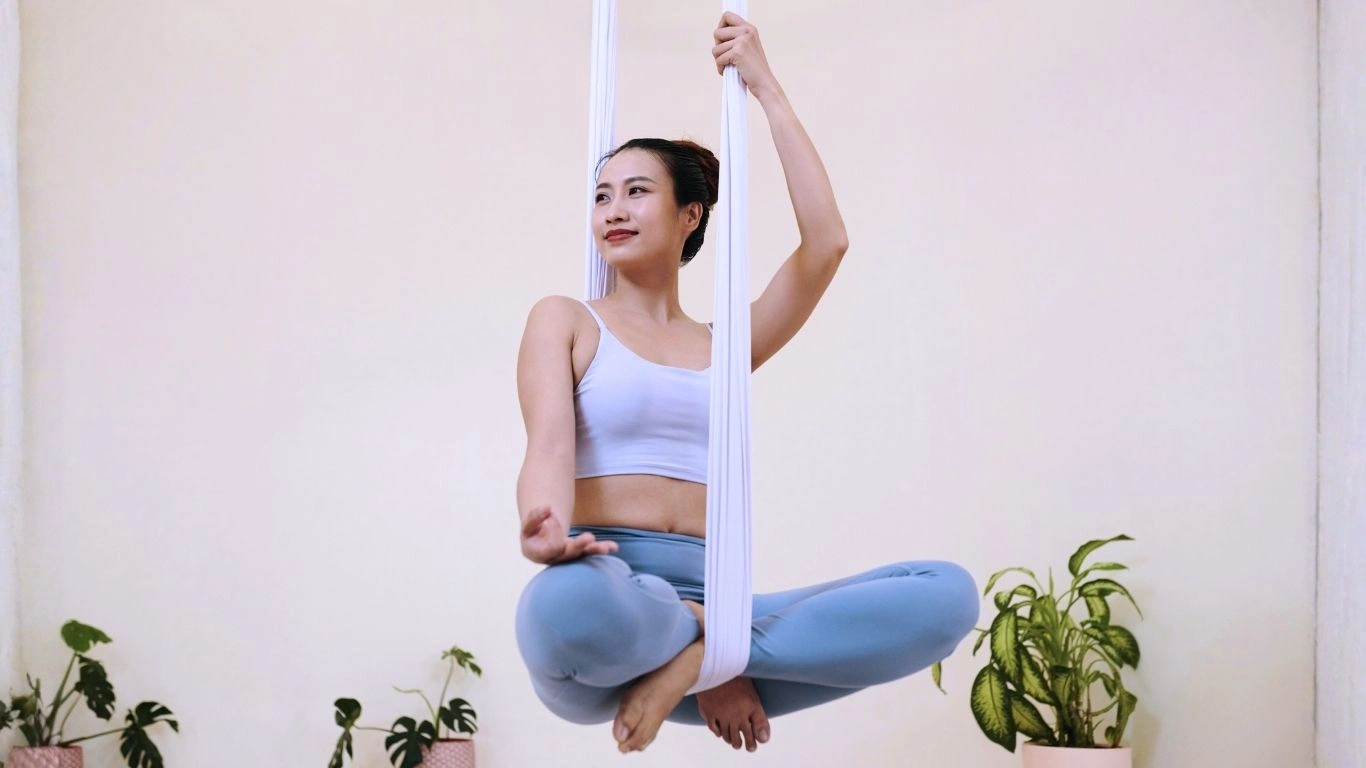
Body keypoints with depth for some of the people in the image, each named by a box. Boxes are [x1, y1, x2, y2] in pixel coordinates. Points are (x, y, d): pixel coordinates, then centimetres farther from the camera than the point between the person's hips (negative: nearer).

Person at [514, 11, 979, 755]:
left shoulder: (720, 347, 22)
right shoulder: (564, 320, 13)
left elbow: (826, 241, 10)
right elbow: (550, 443, -6)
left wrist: (765, 87, 14)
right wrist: (546, 528, -30)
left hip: (709, 596, 4)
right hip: (612, 608, -3)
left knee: (945, 592, -17)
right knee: (565, 603, -44)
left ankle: (699, 657, -21)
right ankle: (718, 648, -13)